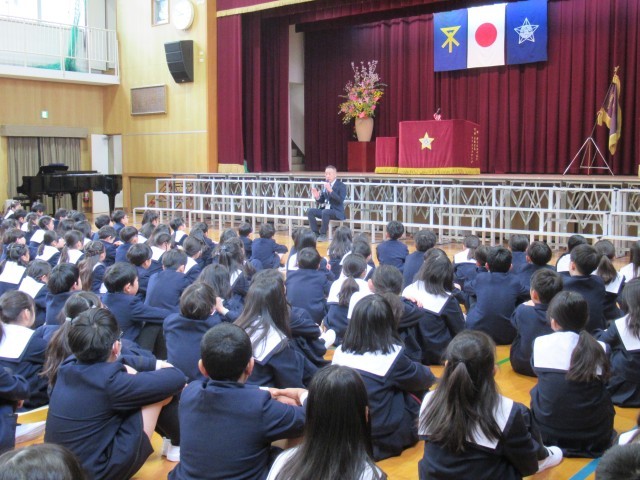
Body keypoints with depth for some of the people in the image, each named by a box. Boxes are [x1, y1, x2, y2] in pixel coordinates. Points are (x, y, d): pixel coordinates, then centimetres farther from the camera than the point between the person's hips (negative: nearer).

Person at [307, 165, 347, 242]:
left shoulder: (341, 186, -6)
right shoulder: (324, 185, 11)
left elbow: (341, 200, -21)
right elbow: (321, 201, 15)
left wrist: (330, 190, -29)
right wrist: (317, 197, -9)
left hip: (337, 211, -6)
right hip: (324, 209, 6)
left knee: (325, 212, -37)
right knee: (310, 211, -16)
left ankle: (323, 235, -22)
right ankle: (316, 234, -14)